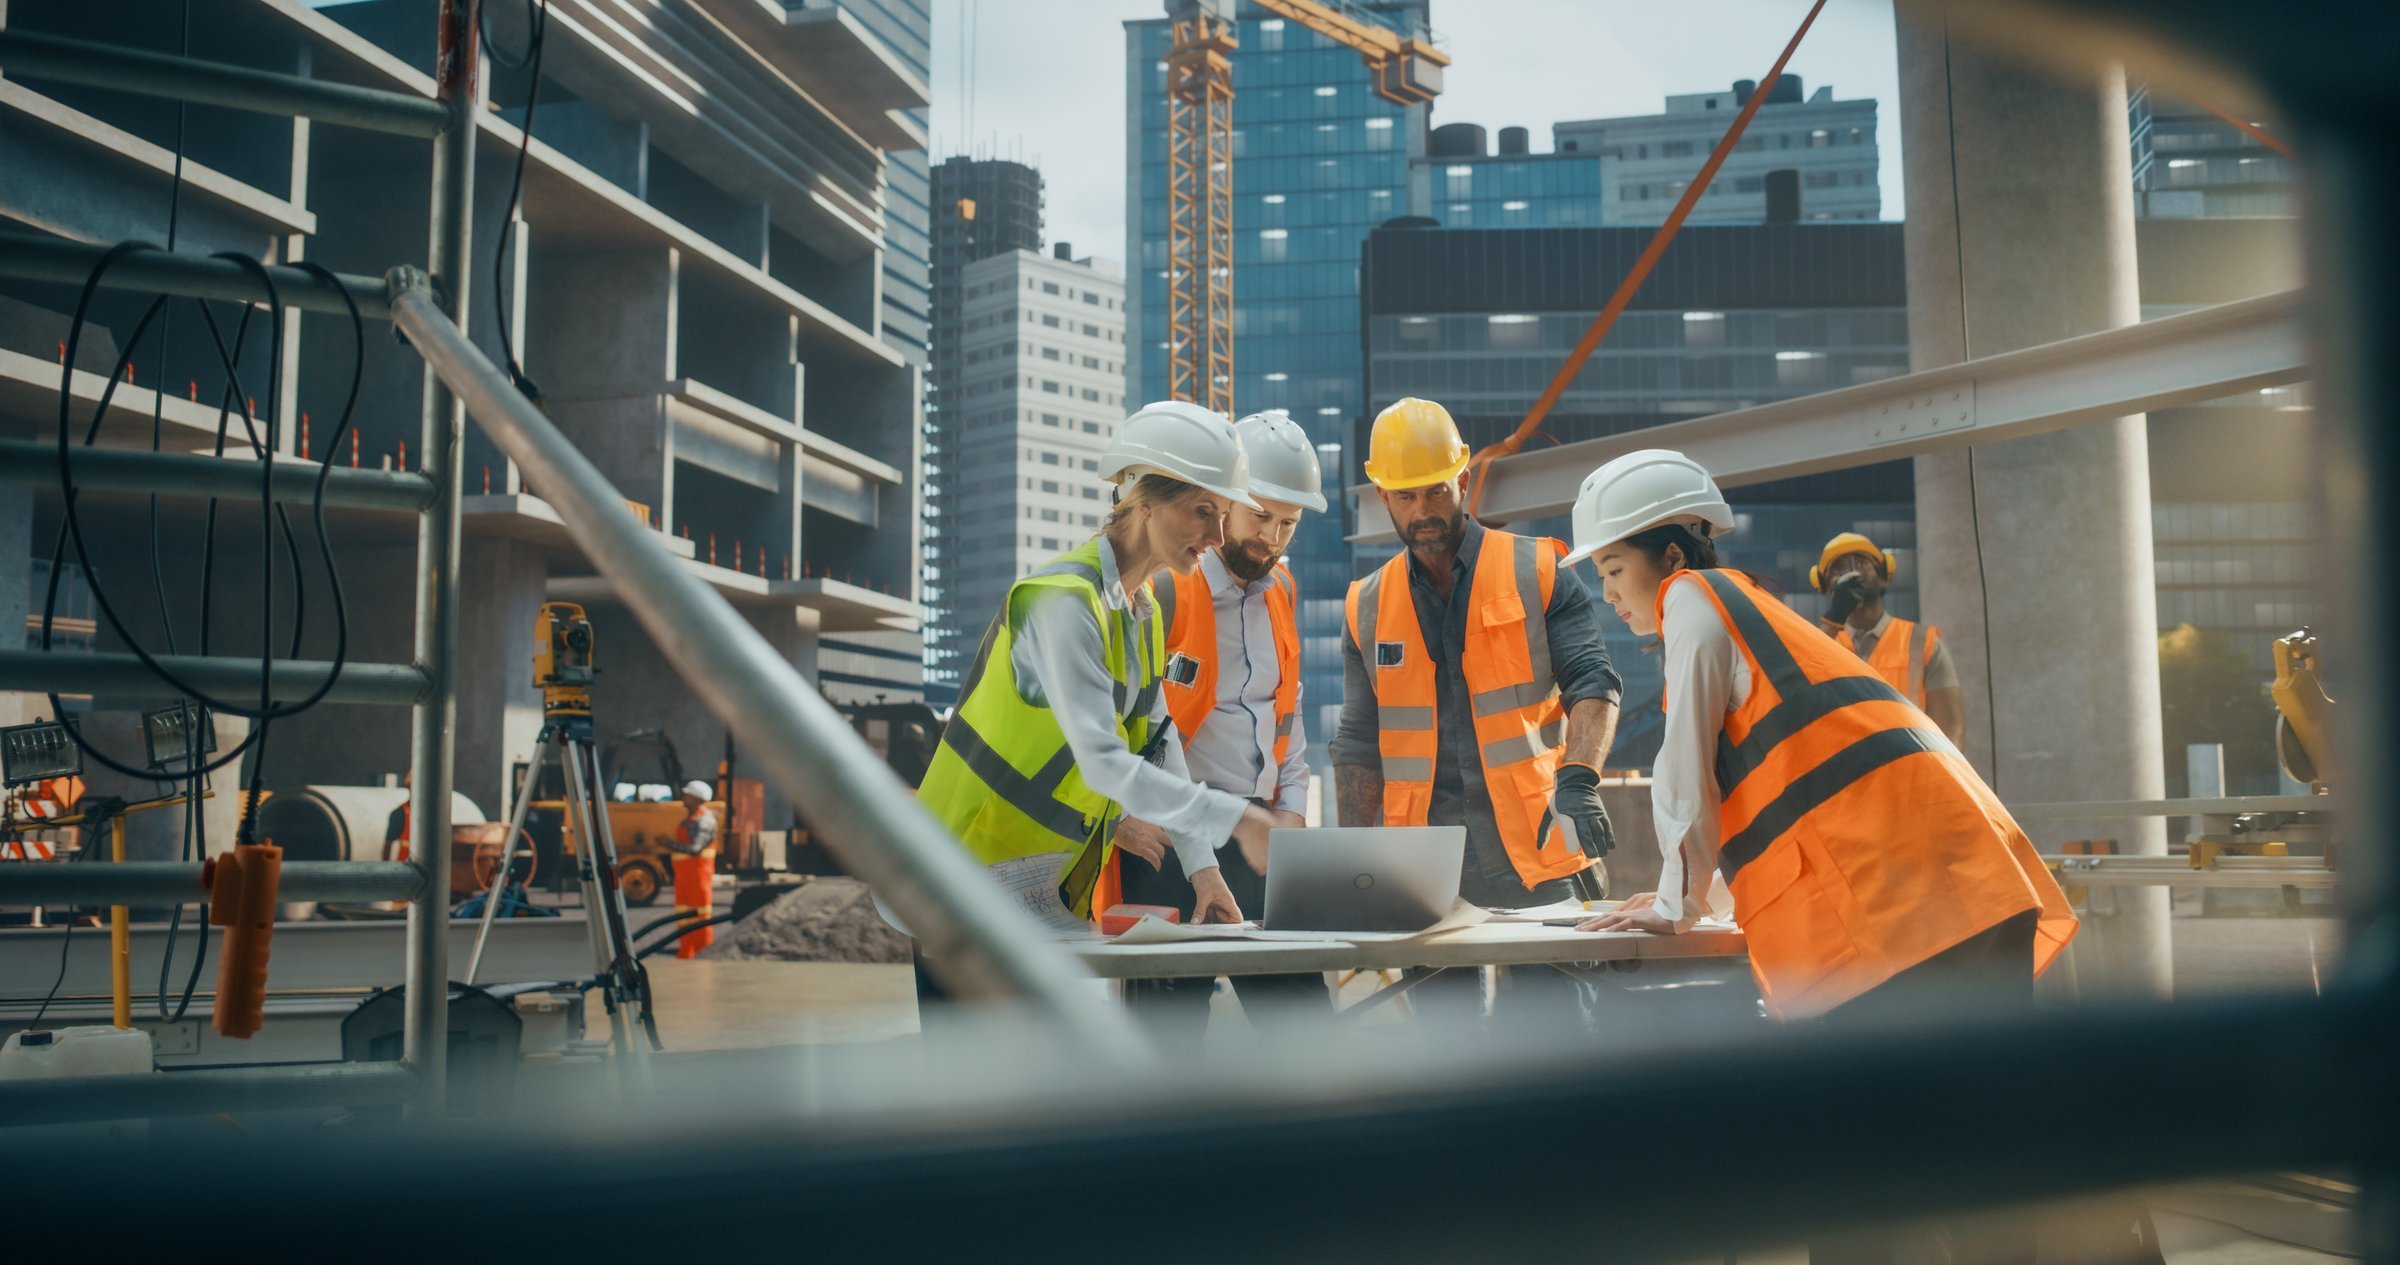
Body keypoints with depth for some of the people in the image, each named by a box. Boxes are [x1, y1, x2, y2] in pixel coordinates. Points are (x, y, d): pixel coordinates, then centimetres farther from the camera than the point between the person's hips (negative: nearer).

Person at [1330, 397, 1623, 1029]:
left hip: (1535, 858, -3)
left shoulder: (1537, 573, 3)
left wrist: (1578, 777, -22)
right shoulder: (1369, 606, 12)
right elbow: (1359, 747, 15)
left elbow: (1592, 683, -4)